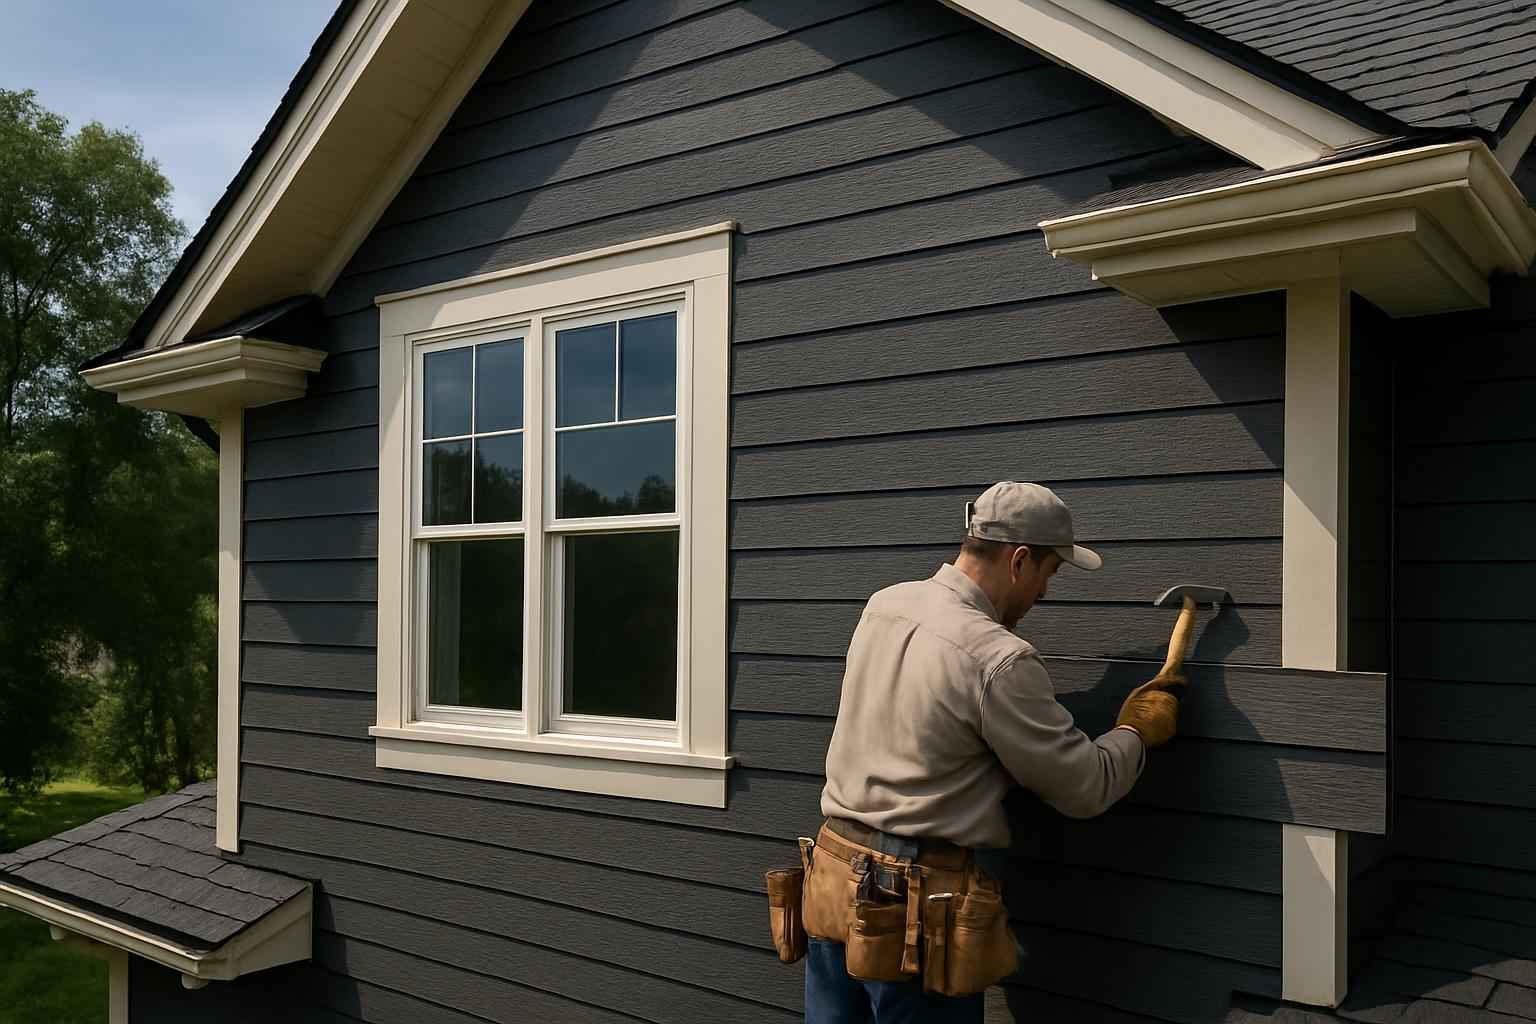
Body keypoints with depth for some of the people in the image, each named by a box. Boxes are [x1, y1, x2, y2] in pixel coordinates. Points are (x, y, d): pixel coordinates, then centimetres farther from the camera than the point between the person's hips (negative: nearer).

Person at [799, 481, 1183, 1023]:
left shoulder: (882, 605, 3)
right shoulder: (999, 659, -19)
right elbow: (1086, 789, -10)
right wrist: (1139, 729, 7)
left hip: (833, 874, 7)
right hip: (917, 900, -7)